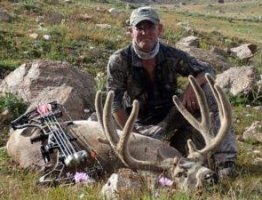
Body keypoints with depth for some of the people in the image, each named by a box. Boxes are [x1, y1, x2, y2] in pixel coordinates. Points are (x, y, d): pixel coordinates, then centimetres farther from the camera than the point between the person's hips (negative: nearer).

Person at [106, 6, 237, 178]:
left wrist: (193, 86, -29)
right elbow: (115, 102, -16)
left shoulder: (172, 56, -13)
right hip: (144, 124, -2)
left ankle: (226, 159, -19)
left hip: (171, 114, 2)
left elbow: (207, 70, -6)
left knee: (206, 88, -21)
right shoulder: (119, 61, -18)